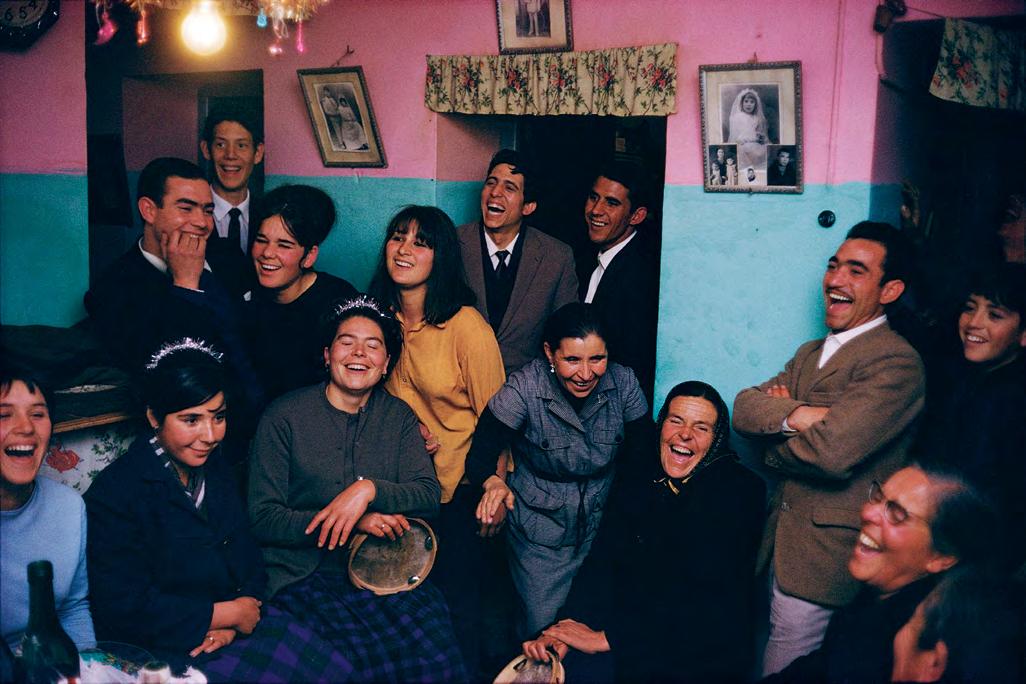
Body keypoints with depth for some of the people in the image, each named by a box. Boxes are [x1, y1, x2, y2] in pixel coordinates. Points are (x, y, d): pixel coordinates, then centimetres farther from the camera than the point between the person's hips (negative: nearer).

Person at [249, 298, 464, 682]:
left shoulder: (399, 416, 12)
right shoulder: (284, 417, 1)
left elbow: (429, 495, 2)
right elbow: (261, 518, -4)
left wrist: (370, 489, -18)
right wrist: (355, 521, -14)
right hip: (305, 574, -3)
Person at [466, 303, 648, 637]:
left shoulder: (624, 383, -13)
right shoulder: (524, 389, -21)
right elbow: (481, 455, -19)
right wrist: (493, 483, -41)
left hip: (602, 525, 3)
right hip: (539, 531, -2)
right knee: (543, 628, -1)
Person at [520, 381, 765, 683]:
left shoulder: (741, 491, -10)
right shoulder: (634, 477, 5)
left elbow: (704, 594, -18)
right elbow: (602, 560, -2)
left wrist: (607, 637, -22)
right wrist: (567, 626, -20)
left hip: (703, 654, -4)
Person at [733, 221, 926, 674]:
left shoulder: (896, 363, -15)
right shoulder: (811, 353, 13)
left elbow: (831, 450, -26)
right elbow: (744, 407, 0)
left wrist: (773, 444, -7)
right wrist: (794, 414, -20)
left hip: (828, 550, -8)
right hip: (782, 536, 8)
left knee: (783, 668, 2)